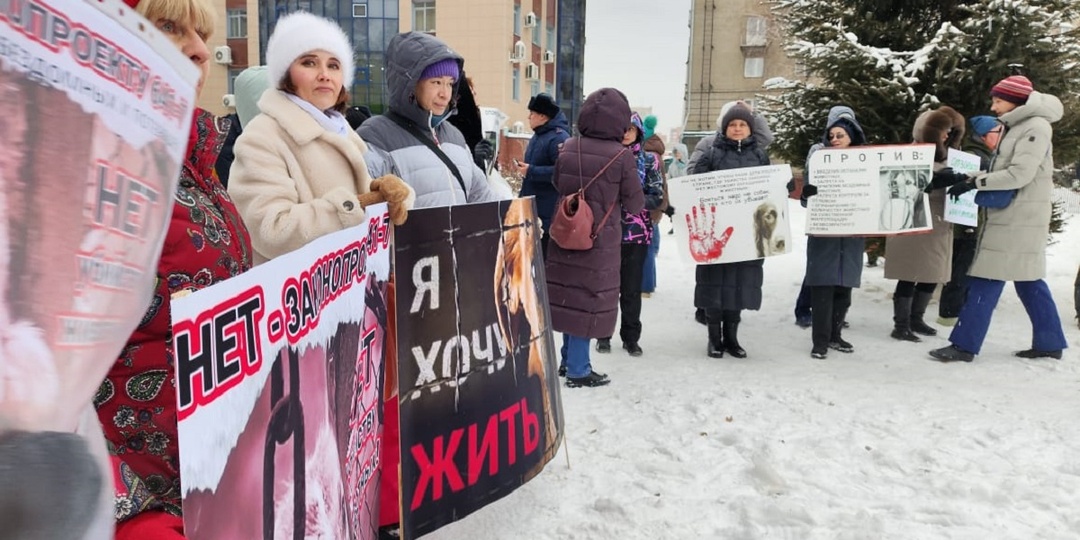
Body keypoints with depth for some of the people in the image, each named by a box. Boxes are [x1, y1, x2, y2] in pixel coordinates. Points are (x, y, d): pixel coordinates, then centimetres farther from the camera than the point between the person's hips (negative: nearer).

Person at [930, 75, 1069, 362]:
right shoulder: (1016, 127, 16)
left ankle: (965, 344, -5)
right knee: (1028, 279, 13)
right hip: (1009, 216, 10)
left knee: (987, 279, -9)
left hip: (1018, 218, -10)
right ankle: (1050, 342, 22)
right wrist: (965, 176, 1)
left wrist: (974, 183, -20)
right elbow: (1000, 169, 15)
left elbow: (1019, 174, -21)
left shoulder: (1035, 127, -13)